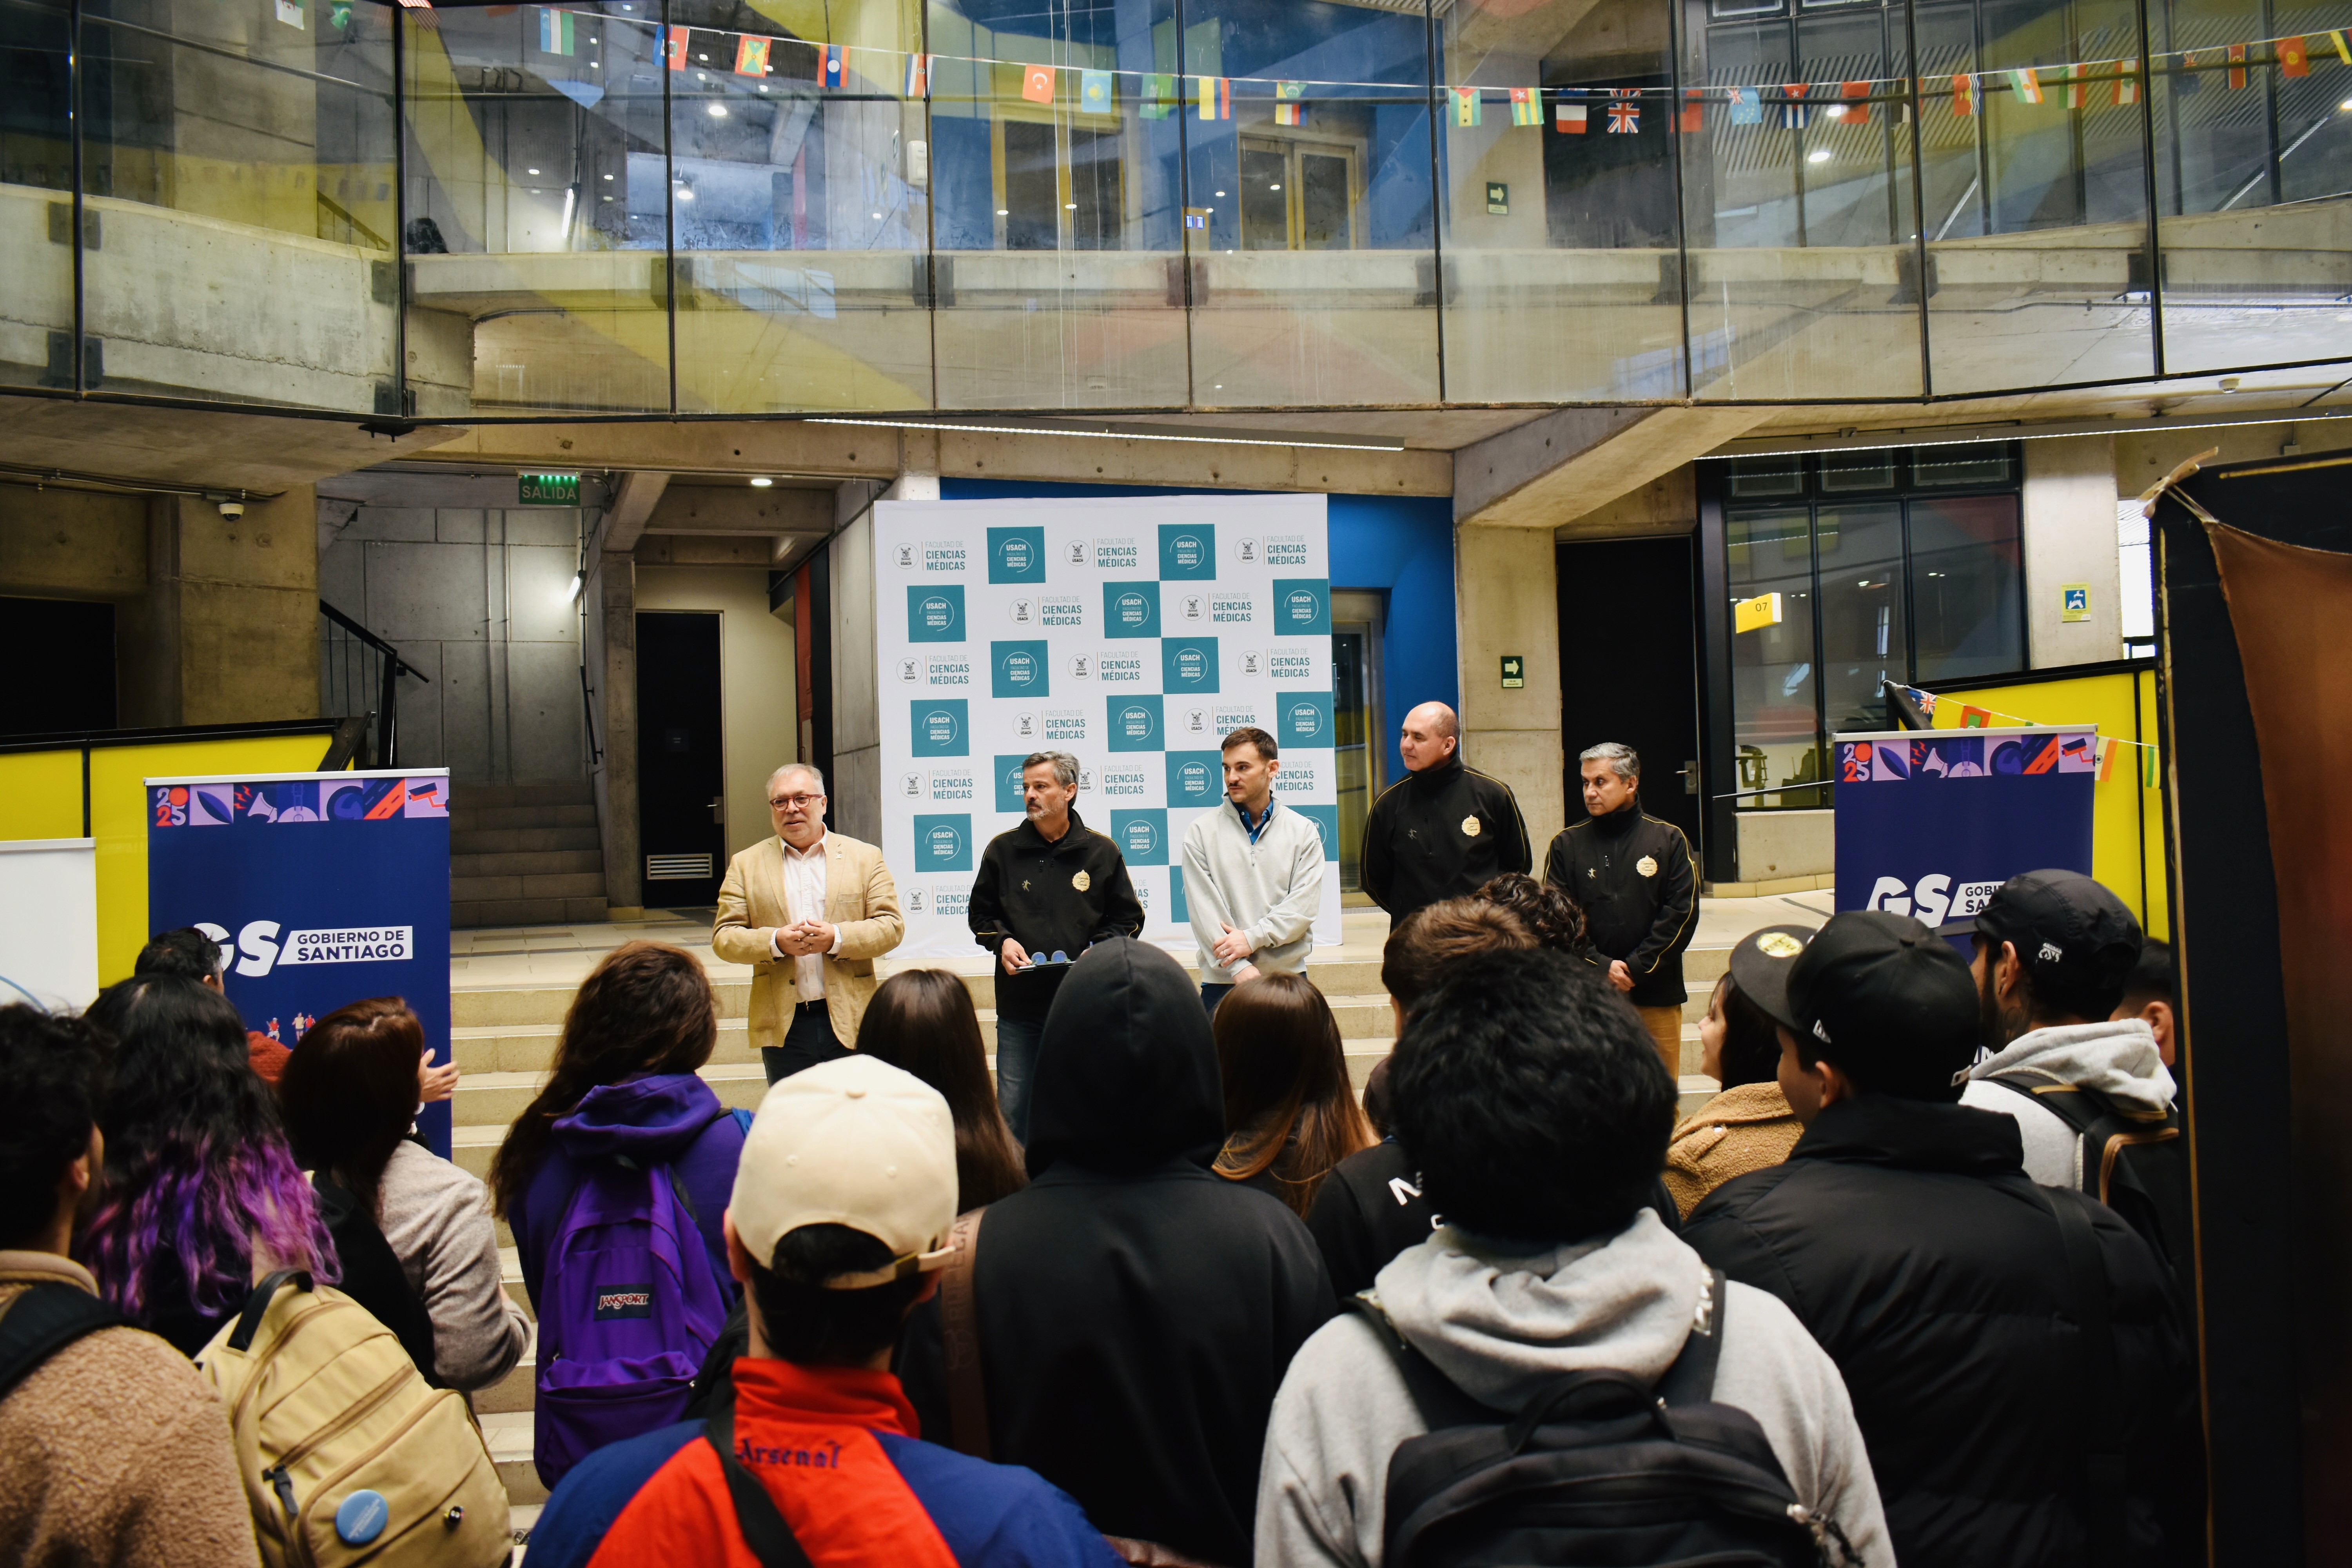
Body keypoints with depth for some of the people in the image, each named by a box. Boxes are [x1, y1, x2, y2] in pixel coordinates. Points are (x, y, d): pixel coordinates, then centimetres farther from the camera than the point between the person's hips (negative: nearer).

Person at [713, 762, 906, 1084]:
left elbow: (892, 926, 0)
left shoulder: (865, 857, 7)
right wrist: (776, 942, -16)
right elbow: (724, 938, 2)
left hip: (849, 1021, 0)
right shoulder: (746, 864, 8)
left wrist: (836, 938, -17)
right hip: (783, 1027, 1)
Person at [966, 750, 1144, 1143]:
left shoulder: (1102, 852, 5)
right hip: (1018, 1006, 1)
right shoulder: (1003, 850, 7)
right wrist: (1001, 941, -4)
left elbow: (1128, 917, 11)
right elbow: (980, 912, 16)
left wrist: (1100, 949, -7)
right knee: (1013, 1108, 4)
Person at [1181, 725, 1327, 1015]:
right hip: (1223, 981, -1)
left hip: (1288, 976, 1)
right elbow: (1202, 907, -5)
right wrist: (1240, 968, -14)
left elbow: (1304, 906, -3)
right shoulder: (1202, 831, 3)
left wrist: (1252, 939, -15)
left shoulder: (1303, 831, 6)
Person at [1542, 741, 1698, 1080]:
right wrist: (1602, 966, -9)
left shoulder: (1669, 840, 5)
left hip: (1657, 994, 0)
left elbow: (1682, 913, -1)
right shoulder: (1567, 845, 6)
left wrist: (1637, 968, -8)